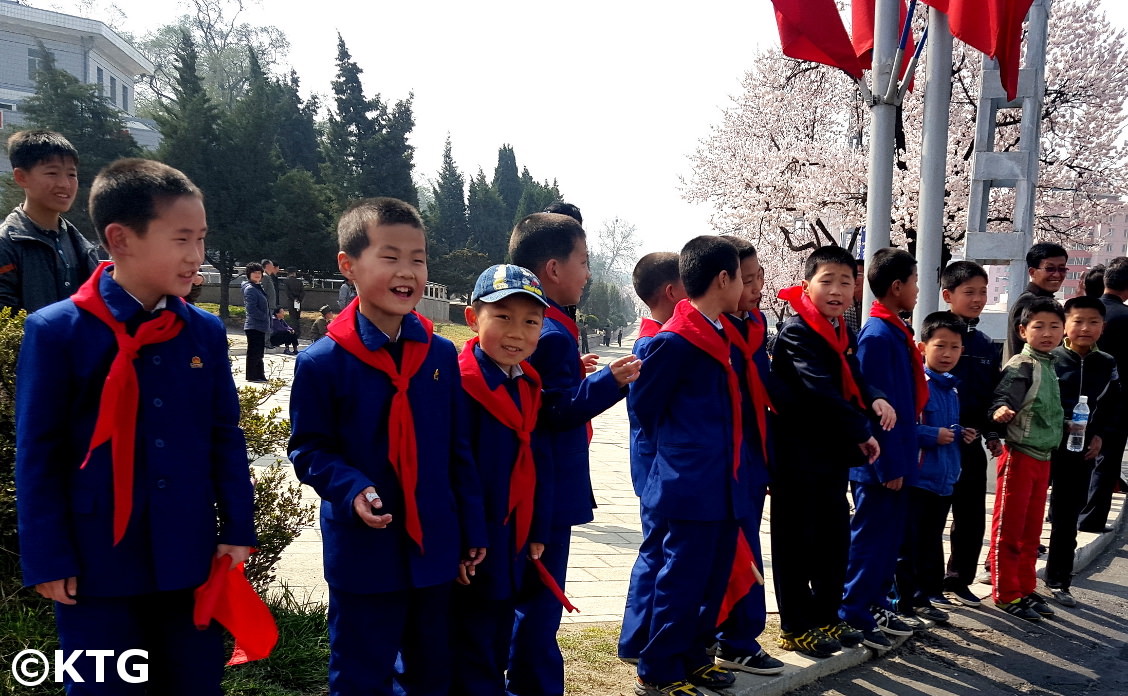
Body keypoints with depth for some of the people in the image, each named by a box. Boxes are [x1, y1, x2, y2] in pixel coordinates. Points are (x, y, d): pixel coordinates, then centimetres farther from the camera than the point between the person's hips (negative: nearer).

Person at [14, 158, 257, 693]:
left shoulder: (205, 332, 0)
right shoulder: (56, 331, -10)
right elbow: (37, 455, -6)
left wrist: (237, 530, 4)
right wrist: (46, 560, -5)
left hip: (189, 559, 3)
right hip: (97, 563, -3)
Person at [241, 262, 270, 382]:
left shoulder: (258, 288, 17)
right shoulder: (250, 289, -13)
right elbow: (252, 309, -22)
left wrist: (267, 323, 14)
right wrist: (265, 317, -14)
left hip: (260, 326, 10)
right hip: (254, 326, -10)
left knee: (258, 353, 15)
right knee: (254, 352, -4)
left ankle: (259, 376, 23)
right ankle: (252, 376, 1)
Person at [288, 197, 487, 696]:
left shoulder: (441, 354, -1)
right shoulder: (322, 363, -13)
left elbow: (459, 449, 5)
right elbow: (309, 448, -6)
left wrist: (473, 528, 7)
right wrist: (352, 491, -23)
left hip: (435, 547, 4)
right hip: (363, 552, -4)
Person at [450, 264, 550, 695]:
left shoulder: (529, 386, 6)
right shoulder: (459, 384, -19)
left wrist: (536, 532, 13)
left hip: (512, 545, 8)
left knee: (498, 642, 22)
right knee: (471, 656, 7)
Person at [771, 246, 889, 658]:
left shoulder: (844, 334, 13)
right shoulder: (797, 331, -16)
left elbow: (853, 381, 12)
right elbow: (821, 391, -25)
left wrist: (874, 400, -11)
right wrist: (862, 433, -20)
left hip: (834, 453, 9)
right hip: (799, 455, -9)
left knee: (834, 537, 16)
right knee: (796, 541, 2)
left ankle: (826, 617, 31)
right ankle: (796, 627, 14)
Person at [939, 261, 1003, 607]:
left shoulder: (987, 345, 11)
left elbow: (993, 395, 17)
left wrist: (992, 434, 10)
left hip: (972, 443, 7)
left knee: (971, 516, 14)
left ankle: (958, 581, 29)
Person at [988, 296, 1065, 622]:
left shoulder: (1050, 366, 12)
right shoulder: (1020, 366, -14)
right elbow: (1003, 397, -27)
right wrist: (1000, 411, -46)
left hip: (1043, 457, 8)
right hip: (1019, 455, -8)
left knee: (1031, 530, 16)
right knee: (1008, 527, 2)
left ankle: (1025, 589, 27)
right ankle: (1005, 593, 11)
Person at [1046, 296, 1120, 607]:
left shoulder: (1107, 365, 5)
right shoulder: (1049, 358, -10)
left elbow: (1113, 405, 15)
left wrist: (1100, 434, 2)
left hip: (1081, 452, 4)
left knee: (1067, 517, 13)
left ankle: (1058, 581, 25)